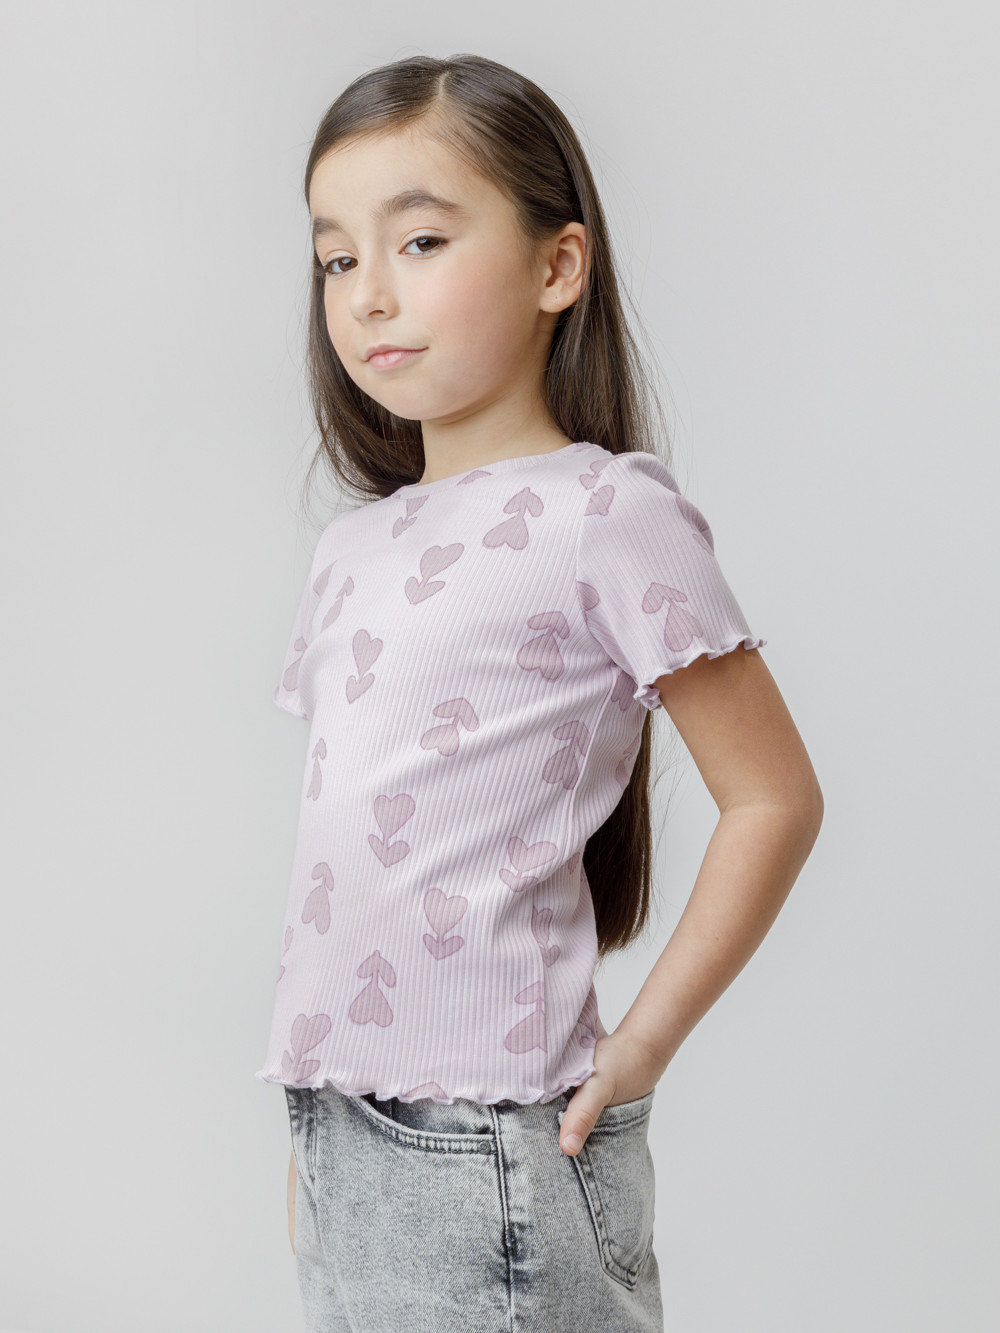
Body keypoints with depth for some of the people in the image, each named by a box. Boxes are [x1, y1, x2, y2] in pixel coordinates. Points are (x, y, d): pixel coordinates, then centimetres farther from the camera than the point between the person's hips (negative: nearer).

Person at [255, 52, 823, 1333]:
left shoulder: (604, 510, -9)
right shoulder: (355, 547, 11)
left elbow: (774, 799, -9)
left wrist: (636, 1049, -11)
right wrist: (310, 1127, 14)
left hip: (494, 1154, -6)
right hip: (341, 1134, 6)